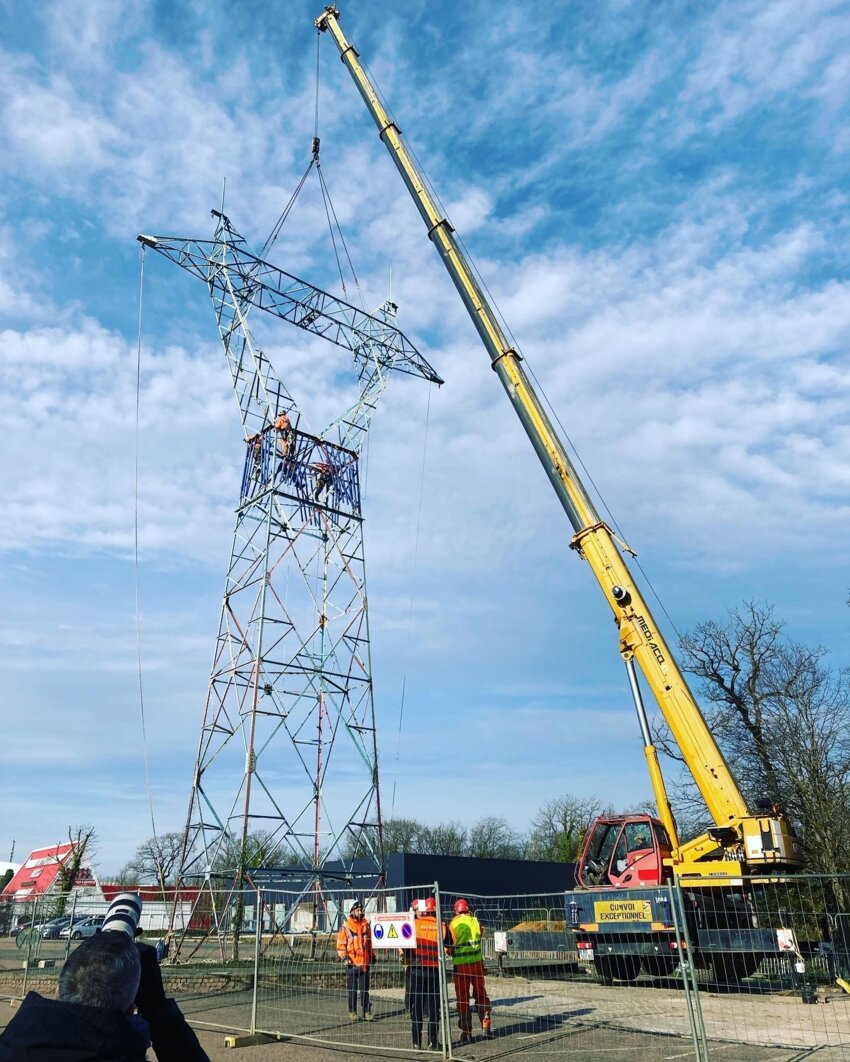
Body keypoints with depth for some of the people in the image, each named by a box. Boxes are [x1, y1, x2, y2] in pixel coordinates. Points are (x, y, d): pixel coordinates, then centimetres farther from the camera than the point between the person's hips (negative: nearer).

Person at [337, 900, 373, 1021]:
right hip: (351, 963, -3)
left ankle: (367, 1011, 11)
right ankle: (352, 1012, 16)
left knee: (365, 989, 5)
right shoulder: (346, 926, -5)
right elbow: (340, 944, -4)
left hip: (364, 962, 3)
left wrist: (372, 956, 19)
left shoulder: (366, 925, 9)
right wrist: (344, 957, -13)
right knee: (352, 989, 5)